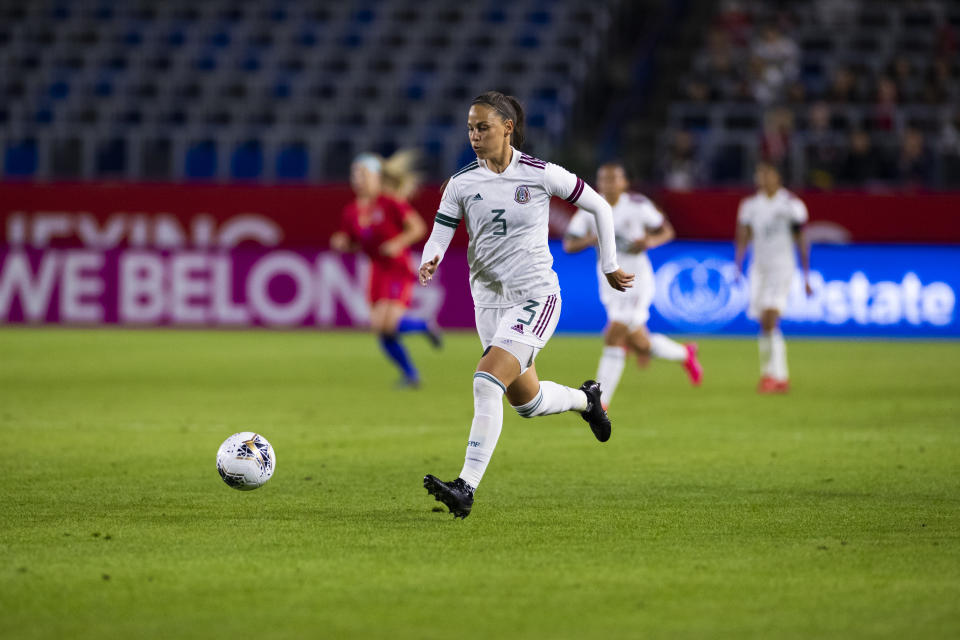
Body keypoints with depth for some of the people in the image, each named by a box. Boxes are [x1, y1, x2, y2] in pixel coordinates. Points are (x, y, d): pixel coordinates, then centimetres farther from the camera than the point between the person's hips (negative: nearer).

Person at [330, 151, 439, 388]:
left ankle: (424, 326, 11)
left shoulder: (391, 204, -12)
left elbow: (418, 228, -12)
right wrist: (339, 244, -7)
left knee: (391, 323, -21)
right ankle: (410, 374, 15)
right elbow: (349, 243, 15)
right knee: (380, 328, -1)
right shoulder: (351, 212, 5)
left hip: (398, 269, -6)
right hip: (377, 270, 6)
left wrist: (398, 243, -25)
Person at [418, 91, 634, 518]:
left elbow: (599, 207, 3)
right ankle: (586, 399, 48)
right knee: (527, 402, 15)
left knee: (486, 382, -23)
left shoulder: (541, 175, -9)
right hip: (489, 301, 5)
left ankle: (466, 488, -24)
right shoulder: (461, 183, 0)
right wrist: (429, 262, -26)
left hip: (536, 297, -5)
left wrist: (609, 266, 7)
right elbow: (439, 237, -3)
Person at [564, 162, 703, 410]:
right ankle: (685, 354, 40)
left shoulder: (637, 205, -7)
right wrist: (590, 239, -20)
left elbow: (667, 231, 4)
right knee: (641, 347, 10)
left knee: (613, 338, -16)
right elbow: (568, 244, 0)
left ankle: (600, 402, -12)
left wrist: (649, 241, -17)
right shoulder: (590, 209, 2)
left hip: (635, 280, -5)